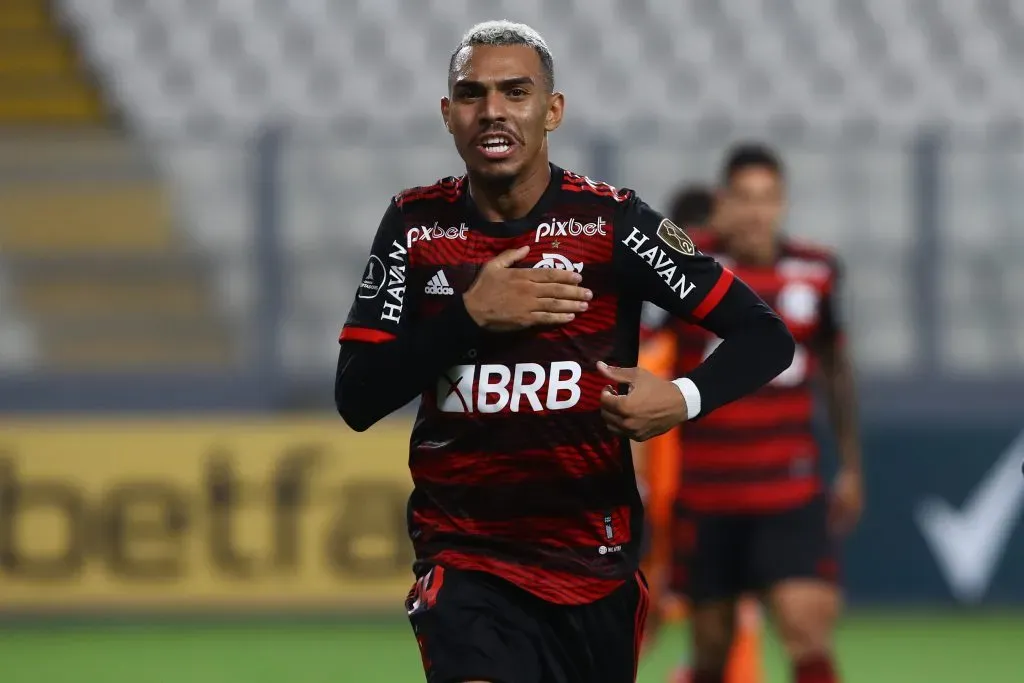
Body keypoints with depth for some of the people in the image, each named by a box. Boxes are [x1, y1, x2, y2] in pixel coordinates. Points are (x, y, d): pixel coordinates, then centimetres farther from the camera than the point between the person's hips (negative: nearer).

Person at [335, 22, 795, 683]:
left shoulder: (611, 221, -5)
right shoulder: (415, 225, 0)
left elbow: (767, 336, -6)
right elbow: (356, 400, -5)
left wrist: (684, 398, -26)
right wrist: (470, 314, -17)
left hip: (595, 568, 1)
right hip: (467, 560, -1)